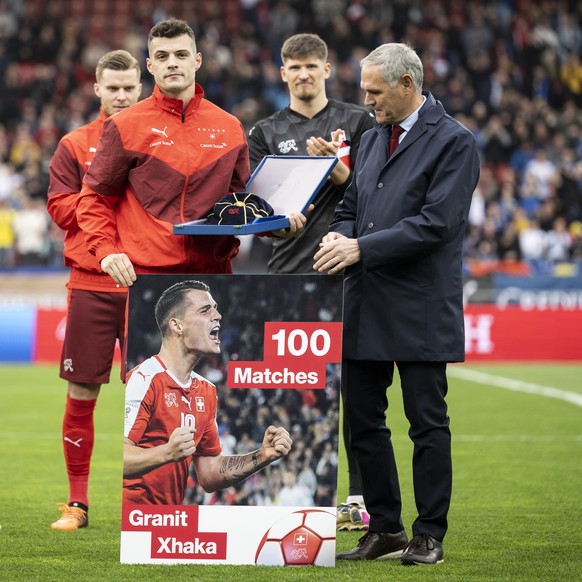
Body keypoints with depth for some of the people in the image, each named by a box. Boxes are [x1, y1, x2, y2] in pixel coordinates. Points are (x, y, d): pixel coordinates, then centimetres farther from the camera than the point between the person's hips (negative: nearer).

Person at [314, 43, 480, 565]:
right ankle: (386, 530, 17)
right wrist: (339, 236, -1)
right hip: (366, 305, 7)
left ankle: (430, 536, 7)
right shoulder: (372, 140, 16)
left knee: (427, 423, -1)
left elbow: (436, 223, -16)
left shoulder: (453, 143, -7)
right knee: (363, 421, 8)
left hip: (419, 307, -7)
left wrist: (361, 248, -17)